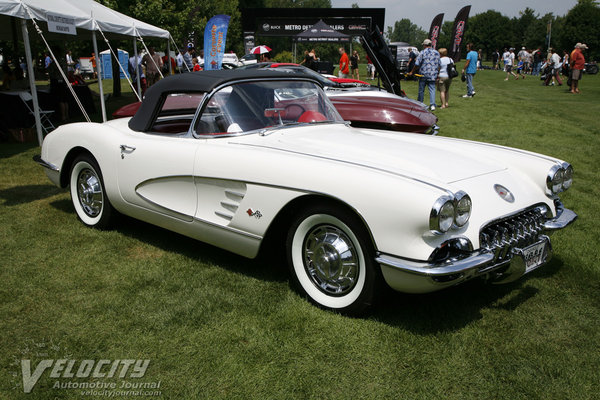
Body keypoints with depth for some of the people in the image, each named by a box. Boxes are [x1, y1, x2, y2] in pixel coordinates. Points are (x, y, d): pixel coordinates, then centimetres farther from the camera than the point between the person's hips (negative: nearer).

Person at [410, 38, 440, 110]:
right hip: (433, 75, 3)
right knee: (432, 90, 2)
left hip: (423, 75, -3)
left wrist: (412, 72, 4)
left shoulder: (422, 53, -6)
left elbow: (417, 64, -8)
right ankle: (432, 105, -10)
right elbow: (439, 65, 11)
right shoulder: (436, 53, 7)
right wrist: (437, 75, 18)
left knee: (421, 90, 9)